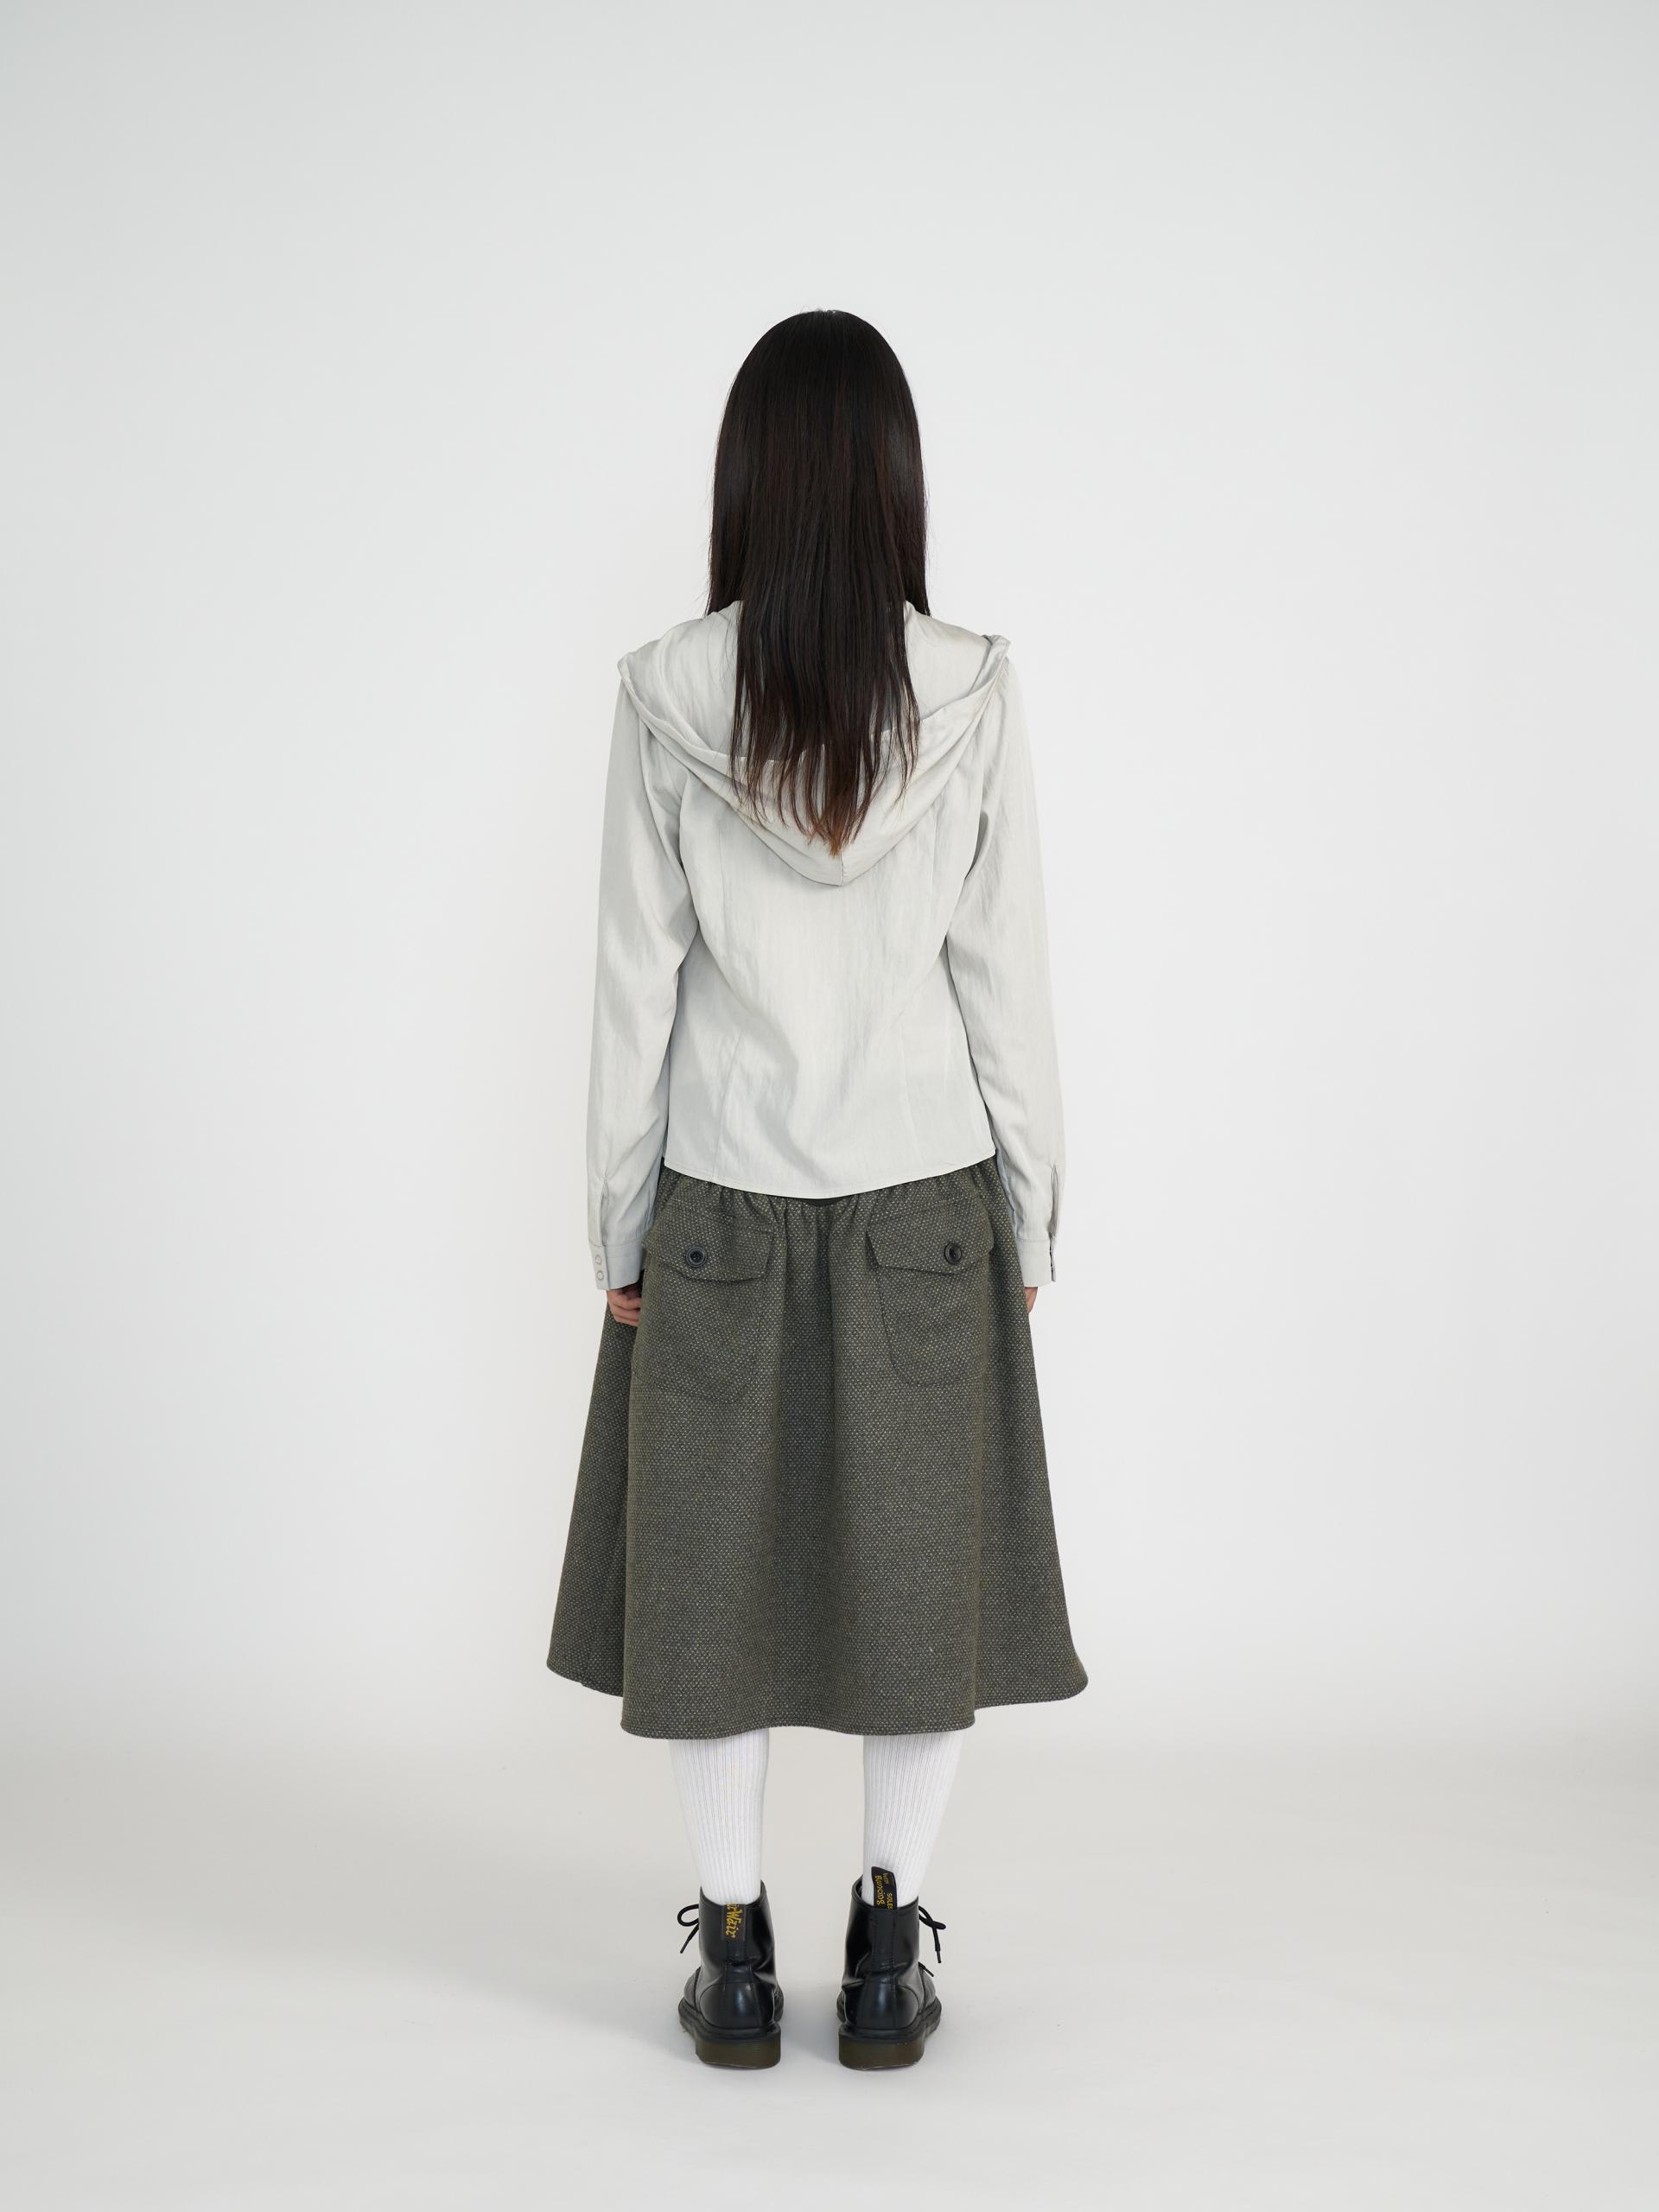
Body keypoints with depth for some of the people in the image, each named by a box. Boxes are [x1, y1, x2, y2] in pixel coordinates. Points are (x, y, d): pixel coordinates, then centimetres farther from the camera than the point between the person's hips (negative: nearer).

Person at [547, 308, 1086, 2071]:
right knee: (922, 1566, 12)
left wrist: (619, 1226, 5)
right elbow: (1007, 978, -4)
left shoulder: (665, 695, -8)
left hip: (720, 1202, 0)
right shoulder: (973, 694, -7)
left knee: (711, 1569, 12)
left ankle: (734, 1954, 19)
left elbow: (637, 982, -4)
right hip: (925, 1199, 0)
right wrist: (1029, 1211, 6)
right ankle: (889, 1952, 19)